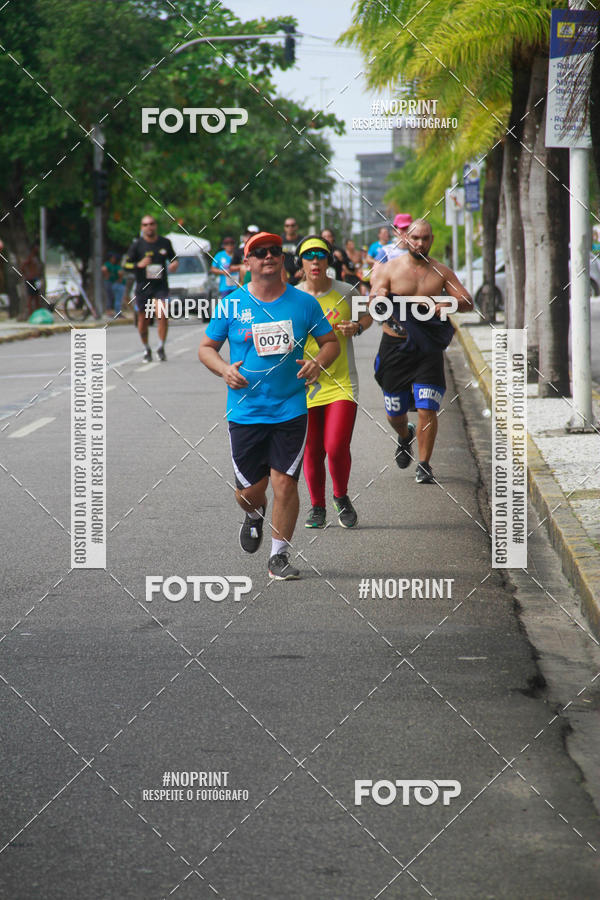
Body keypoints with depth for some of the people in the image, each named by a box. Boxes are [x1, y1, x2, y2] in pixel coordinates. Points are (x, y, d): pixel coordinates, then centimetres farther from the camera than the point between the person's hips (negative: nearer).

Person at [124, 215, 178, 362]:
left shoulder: (165, 243, 4)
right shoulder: (137, 244, -2)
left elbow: (172, 257, 21)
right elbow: (127, 265, -1)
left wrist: (175, 263, -2)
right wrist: (139, 265, -20)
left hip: (160, 285, 0)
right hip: (142, 287, 0)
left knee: (162, 314, -21)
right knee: (143, 321, 7)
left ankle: (161, 348, -9)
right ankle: (146, 350, 29)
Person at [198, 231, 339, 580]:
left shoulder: (304, 302, 2)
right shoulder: (232, 305, 1)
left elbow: (331, 342, 11)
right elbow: (206, 348, 9)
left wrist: (319, 363, -10)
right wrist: (224, 369, -11)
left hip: (291, 411, 0)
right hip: (245, 413, 0)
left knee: (285, 484, -7)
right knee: (250, 491, 3)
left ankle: (280, 556, 9)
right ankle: (255, 515, 40)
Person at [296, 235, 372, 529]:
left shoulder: (345, 292, -2)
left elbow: (367, 315, 17)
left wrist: (357, 327, -5)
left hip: (342, 383, -1)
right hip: (305, 383, 1)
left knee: (337, 447, -12)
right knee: (311, 451, 5)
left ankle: (341, 497, 15)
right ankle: (317, 507, 22)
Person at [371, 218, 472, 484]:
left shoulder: (441, 272, 5)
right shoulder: (390, 269, 1)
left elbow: (468, 301, 2)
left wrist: (448, 304, -19)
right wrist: (380, 301, -30)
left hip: (428, 347, 0)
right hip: (395, 345, 0)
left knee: (426, 410, -12)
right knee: (394, 414, 8)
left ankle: (424, 465, 1)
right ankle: (405, 436, 44)